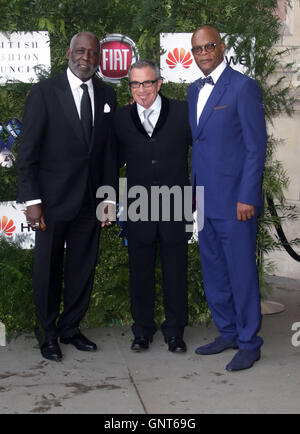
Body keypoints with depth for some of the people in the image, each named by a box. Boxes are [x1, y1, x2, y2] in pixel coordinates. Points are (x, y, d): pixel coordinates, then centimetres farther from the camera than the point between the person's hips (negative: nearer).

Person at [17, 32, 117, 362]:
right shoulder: (44, 92, -6)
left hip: (90, 200, 4)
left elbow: (109, 149, 9)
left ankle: (70, 328, 27)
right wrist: (32, 200, -13)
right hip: (53, 199, -4)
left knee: (83, 268, 10)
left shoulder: (106, 95, 6)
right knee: (48, 269, 8)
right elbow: (28, 150, -8)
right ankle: (47, 335, 24)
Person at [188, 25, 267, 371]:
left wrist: (247, 197, -16)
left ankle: (249, 343, 12)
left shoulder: (242, 87, -8)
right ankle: (228, 333, 28)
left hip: (234, 198, -7)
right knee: (213, 271, 14)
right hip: (205, 199, 8)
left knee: (241, 271, -1)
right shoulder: (194, 90, 15)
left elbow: (256, 145, -11)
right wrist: (193, 188, 13)